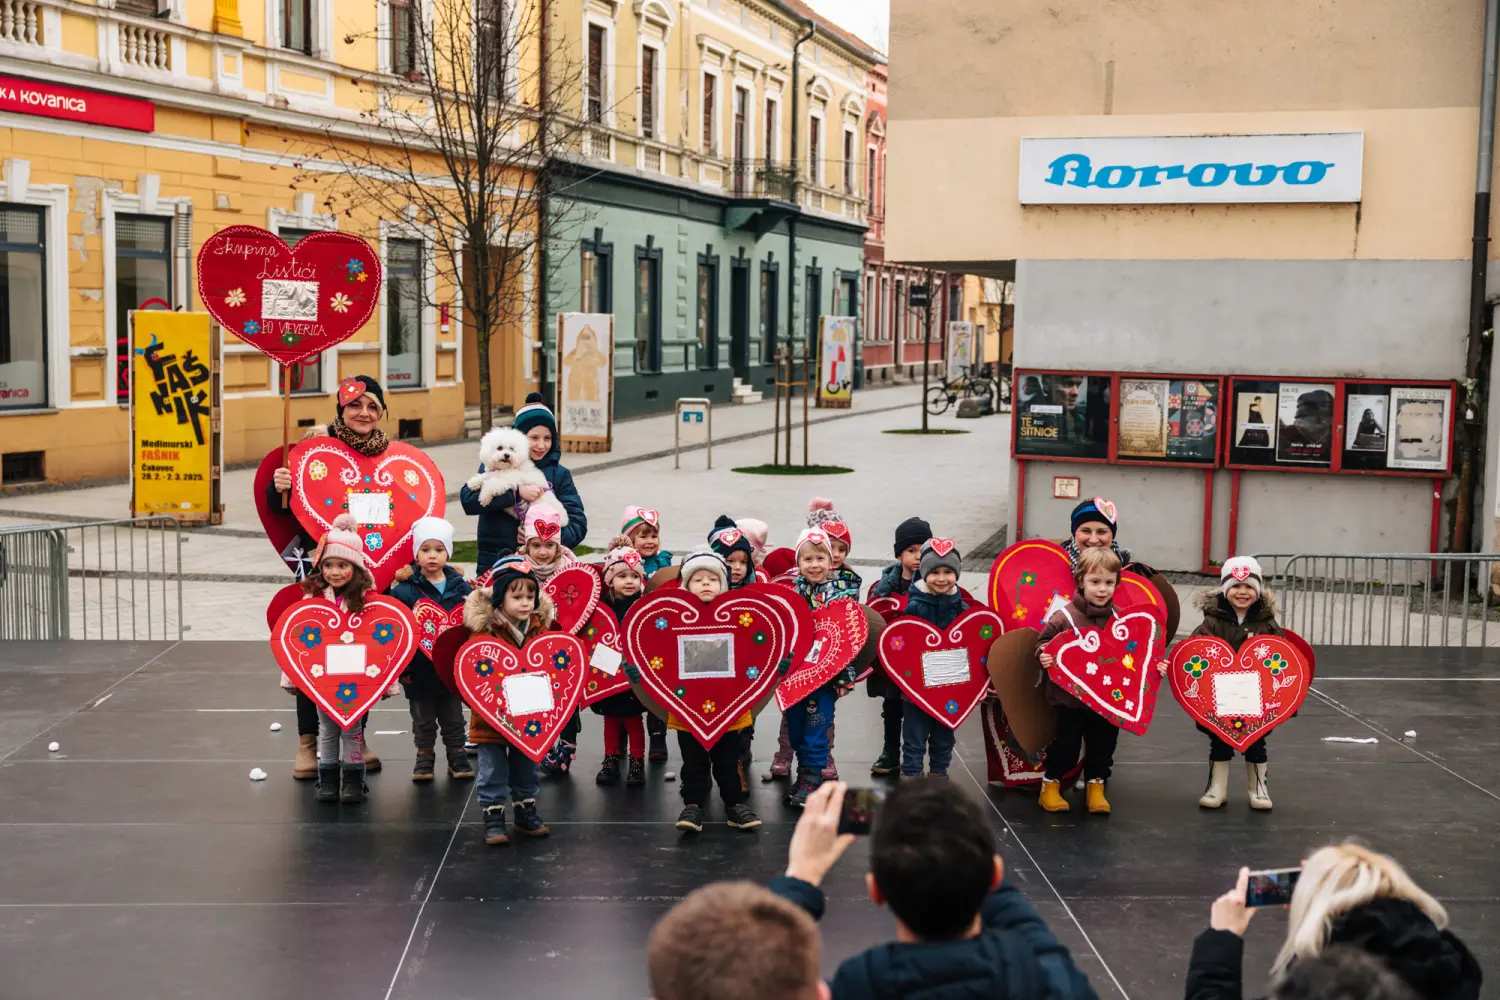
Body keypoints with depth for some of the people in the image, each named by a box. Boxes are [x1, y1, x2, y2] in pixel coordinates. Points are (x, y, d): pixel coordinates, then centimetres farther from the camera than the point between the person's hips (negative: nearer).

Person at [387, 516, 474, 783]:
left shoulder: (460, 587, -1)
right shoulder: (405, 589, -10)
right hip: (419, 668, -2)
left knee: (453, 718, 15)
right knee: (423, 720, 13)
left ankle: (457, 755, 28)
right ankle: (424, 756, 27)